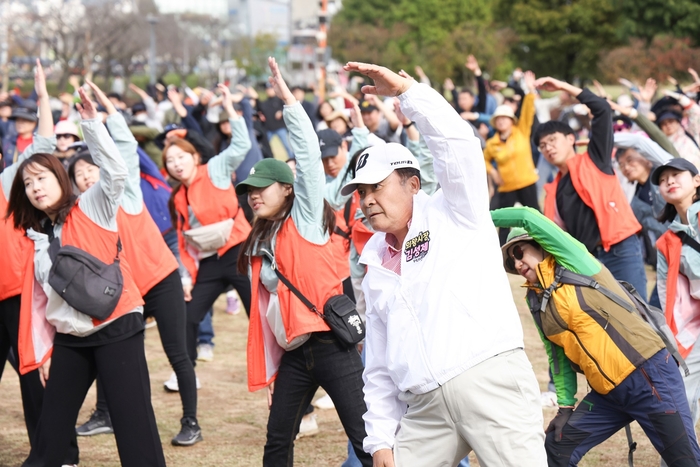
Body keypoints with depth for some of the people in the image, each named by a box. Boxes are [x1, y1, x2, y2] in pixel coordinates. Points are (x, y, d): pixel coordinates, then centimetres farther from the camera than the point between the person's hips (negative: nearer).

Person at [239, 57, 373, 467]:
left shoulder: (306, 219, -1)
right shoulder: (259, 245, 17)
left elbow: (309, 155, -14)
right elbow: (263, 310, 17)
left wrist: (288, 99, -19)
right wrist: (268, 371, 14)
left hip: (331, 344, -7)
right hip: (293, 355, 7)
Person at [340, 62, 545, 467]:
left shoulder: (455, 215, 7)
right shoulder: (376, 267, 22)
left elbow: (459, 144, -12)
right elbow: (379, 368, 21)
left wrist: (406, 89, -12)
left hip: (491, 381, -6)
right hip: (425, 409, 6)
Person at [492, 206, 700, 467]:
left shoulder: (572, 263, -5)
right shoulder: (536, 301, 13)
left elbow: (529, 218, -14)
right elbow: (559, 356, 16)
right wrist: (565, 406, 9)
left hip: (648, 374, -7)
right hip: (607, 392, 8)